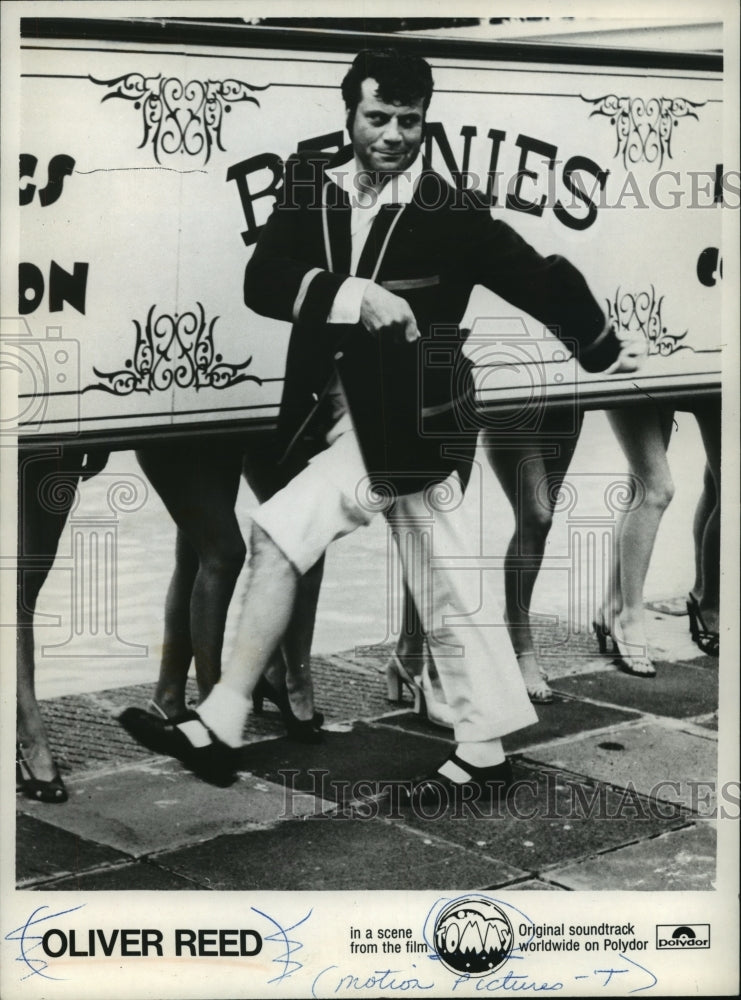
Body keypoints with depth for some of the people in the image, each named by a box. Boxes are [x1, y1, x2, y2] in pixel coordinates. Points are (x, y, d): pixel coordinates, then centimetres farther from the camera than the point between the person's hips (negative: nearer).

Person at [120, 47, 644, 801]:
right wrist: (350, 294, -26)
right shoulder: (309, 186, 3)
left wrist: (605, 352, 14)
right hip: (344, 417, 5)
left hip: (407, 424, -5)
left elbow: (543, 280, 1)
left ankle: (220, 726, -4)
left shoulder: (451, 214, -10)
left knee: (278, 534, -16)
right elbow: (262, 282, -10)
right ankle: (483, 758, 25)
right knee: (445, 596, 13)